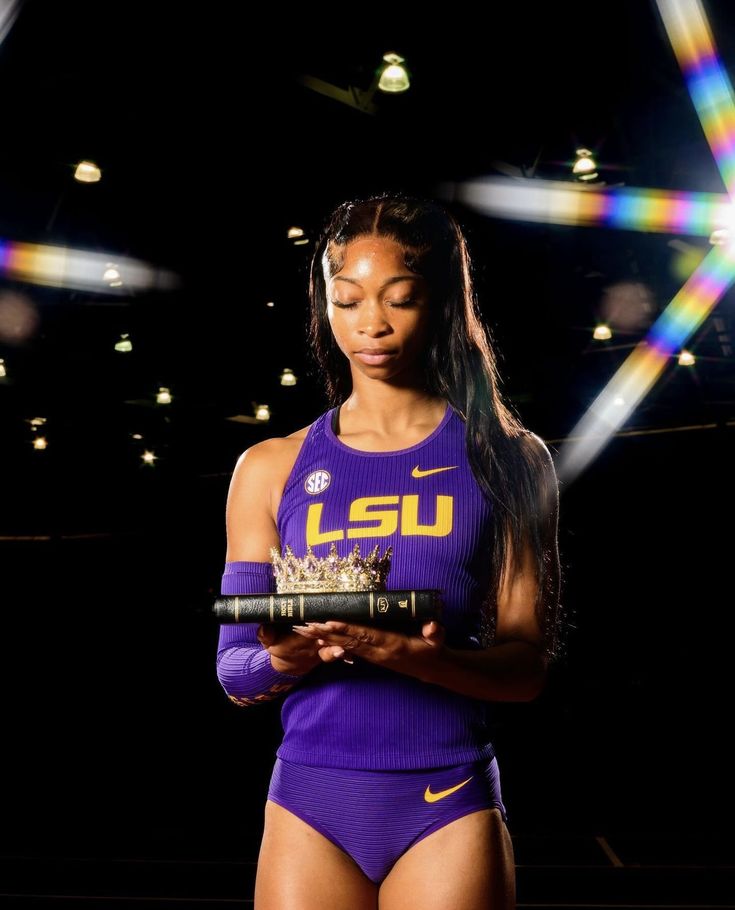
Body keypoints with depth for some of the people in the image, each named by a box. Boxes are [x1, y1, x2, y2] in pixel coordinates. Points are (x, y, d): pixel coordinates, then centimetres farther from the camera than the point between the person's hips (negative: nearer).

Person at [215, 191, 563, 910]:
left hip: (449, 803, -1)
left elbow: (526, 667, -3)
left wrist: (422, 658, -23)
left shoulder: (509, 460, 1)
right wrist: (287, 657, -18)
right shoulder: (271, 469, 4)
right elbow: (234, 673, 4)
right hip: (310, 802, 1)